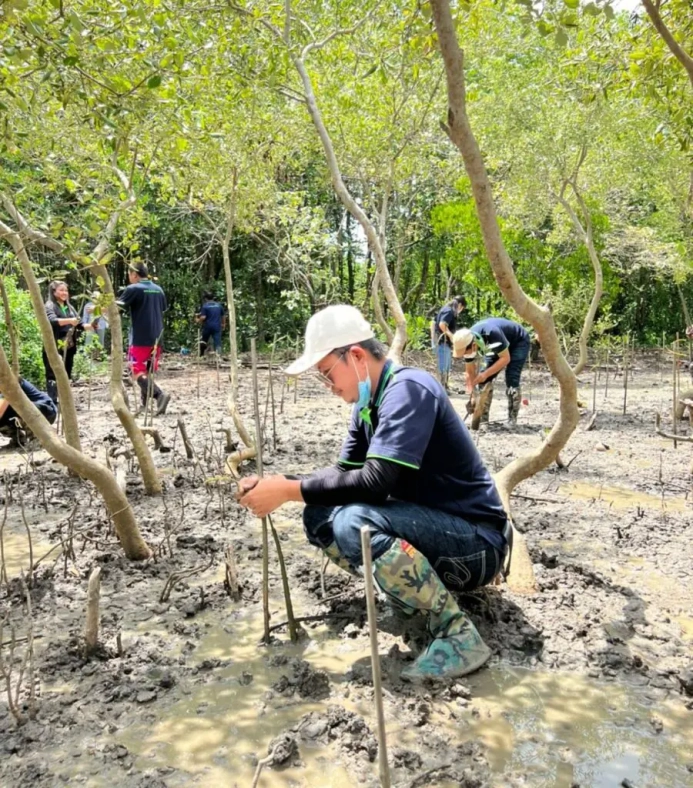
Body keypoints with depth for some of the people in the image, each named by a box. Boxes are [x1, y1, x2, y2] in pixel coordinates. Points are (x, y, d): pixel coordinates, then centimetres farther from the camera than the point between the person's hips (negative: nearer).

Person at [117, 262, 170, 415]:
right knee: (147, 372, 15)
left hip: (140, 339, -7)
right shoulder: (158, 289, 13)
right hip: (156, 338, 7)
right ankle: (145, 404, 17)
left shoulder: (133, 289, -7)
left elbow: (116, 306, -10)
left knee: (137, 372, -5)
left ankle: (160, 395, -23)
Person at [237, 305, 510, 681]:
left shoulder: (408, 389, -22)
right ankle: (415, 586, 9)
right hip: (430, 526, 9)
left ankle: (459, 635, -17)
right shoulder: (369, 400, 7)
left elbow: (375, 482, -31)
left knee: (355, 523, -32)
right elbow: (344, 473, 9)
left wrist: (288, 490, -24)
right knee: (319, 517, 4)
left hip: (476, 542, -9)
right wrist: (278, 484, -6)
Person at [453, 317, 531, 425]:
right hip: (497, 347, 6)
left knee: (511, 380, -19)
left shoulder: (492, 334, -43)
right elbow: (470, 372, -12)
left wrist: (486, 374, -38)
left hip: (519, 341, -6)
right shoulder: (467, 343, -22)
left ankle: (512, 421, -11)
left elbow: (506, 358, -32)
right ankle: (482, 419, 1)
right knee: (483, 379, -7)